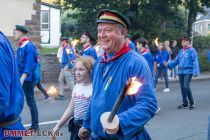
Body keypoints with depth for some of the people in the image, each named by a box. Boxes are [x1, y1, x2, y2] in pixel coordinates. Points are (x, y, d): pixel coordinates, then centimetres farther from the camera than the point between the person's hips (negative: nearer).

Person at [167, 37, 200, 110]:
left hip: (188, 71, -7)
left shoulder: (192, 50, -7)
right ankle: (185, 103, 20)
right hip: (180, 71, 7)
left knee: (186, 87, -15)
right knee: (182, 88, 9)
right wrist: (169, 65, 1)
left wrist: (195, 72, -19)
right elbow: (176, 61, 14)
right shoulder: (181, 51, 12)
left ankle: (192, 103, 0)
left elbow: (195, 61, -12)